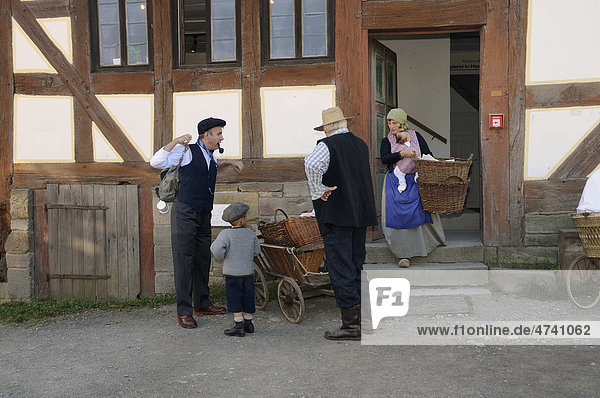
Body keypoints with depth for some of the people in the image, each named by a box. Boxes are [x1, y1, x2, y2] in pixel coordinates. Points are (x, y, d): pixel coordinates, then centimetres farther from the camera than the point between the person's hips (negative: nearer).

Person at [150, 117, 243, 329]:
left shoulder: (210, 155, 16)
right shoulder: (187, 151, -7)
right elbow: (156, 162, -15)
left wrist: (230, 162, 30)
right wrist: (175, 142, -21)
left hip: (203, 214, 8)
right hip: (185, 213, -8)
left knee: (203, 258, 12)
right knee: (184, 260, -7)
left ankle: (202, 304, 24)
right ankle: (183, 312, -4)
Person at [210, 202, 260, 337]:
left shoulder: (226, 234, -12)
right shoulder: (250, 234, 0)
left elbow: (217, 249, -22)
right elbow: (256, 250, 9)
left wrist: (221, 256, -1)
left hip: (232, 272, -4)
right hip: (248, 271, 4)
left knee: (234, 298, 2)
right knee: (247, 297, 13)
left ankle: (238, 325, 3)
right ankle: (248, 323, 23)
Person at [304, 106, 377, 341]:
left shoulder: (327, 145, -9)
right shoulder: (361, 145, 14)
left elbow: (311, 164, -29)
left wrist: (318, 192, -17)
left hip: (336, 216, -8)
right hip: (361, 214, 8)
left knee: (341, 268, -4)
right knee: (357, 266, 15)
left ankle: (351, 324, -3)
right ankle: (362, 320, 21)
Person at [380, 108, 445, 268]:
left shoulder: (416, 137, 9)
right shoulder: (386, 141, 7)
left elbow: (428, 155, 10)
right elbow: (385, 158, -10)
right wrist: (402, 154, -22)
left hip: (415, 180, 0)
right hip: (395, 182, 0)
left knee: (420, 211, -7)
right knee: (399, 216, -7)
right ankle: (404, 254, -4)